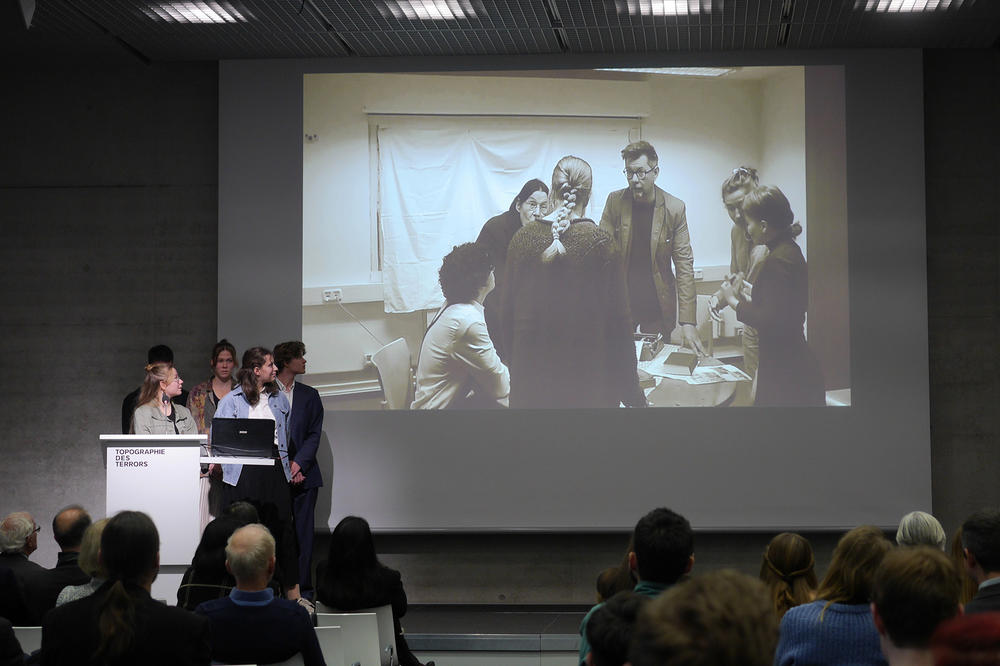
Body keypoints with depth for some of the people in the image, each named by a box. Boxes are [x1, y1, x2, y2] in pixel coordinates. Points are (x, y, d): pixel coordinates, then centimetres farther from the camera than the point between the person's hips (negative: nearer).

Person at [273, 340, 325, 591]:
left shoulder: (309, 395, 13)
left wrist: (298, 464, -9)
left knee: (303, 531, 0)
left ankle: (302, 586, 3)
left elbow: (314, 434, 6)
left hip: (304, 474, 2)